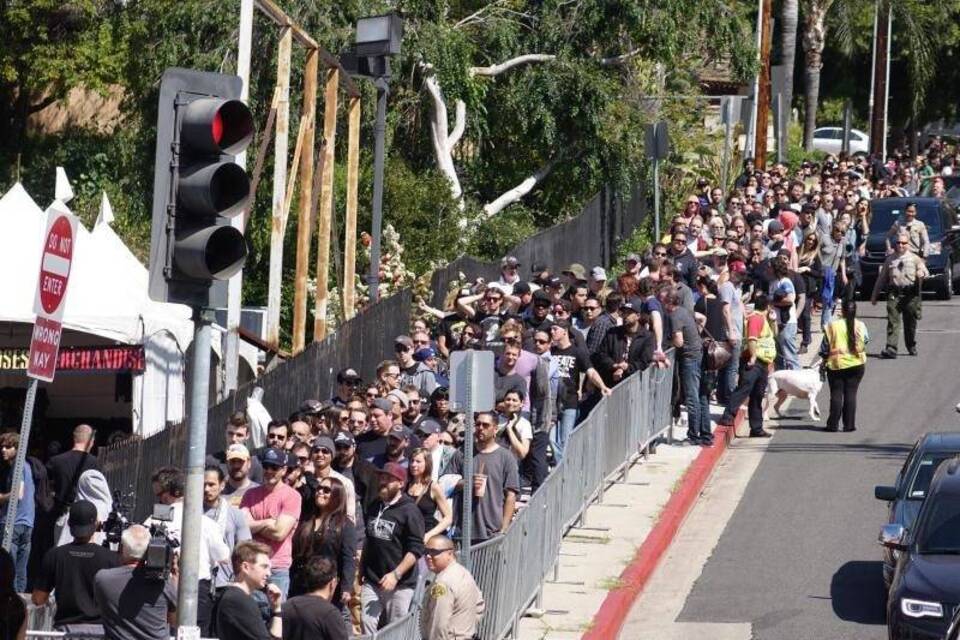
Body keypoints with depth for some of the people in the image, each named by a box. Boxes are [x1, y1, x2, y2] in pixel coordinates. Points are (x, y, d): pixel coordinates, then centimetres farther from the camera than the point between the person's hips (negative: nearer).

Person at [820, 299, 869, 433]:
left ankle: (833, 424, 3)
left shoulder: (833, 326, -7)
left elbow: (825, 347, -3)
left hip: (836, 365, -1)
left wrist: (824, 361, 11)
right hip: (856, 364, 1)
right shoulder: (860, 326, -4)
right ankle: (849, 424, 3)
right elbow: (866, 340, 13)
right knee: (851, 394, 5)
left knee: (836, 394, 4)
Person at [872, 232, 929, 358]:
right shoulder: (890, 259, 14)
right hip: (894, 293, 0)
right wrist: (874, 295, 17)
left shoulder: (915, 258, 9)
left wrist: (921, 273, -24)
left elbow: (925, 272, 1)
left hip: (910, 294, 0)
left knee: (910, 322, 9)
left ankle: (911, 347, 28)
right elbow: (882, 278, 18)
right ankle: (891, 349, -18)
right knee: (893, 321, -12)